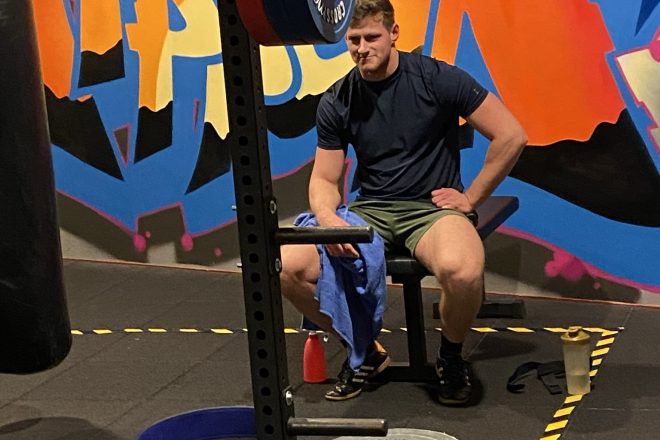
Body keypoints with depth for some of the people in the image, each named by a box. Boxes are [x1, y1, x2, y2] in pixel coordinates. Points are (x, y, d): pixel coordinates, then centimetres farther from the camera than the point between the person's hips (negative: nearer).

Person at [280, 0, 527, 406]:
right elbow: (325, 178, 6)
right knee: (286, 266, -20)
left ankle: (451, 358, -4)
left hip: (432, 208, -4)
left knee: (463, 271, -39)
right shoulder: (337, 102, 2)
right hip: (371, 209, 4)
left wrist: (469, 199, -7)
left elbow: (511, 136, -8)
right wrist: (327, 217, -16)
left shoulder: (436, 78, -9)